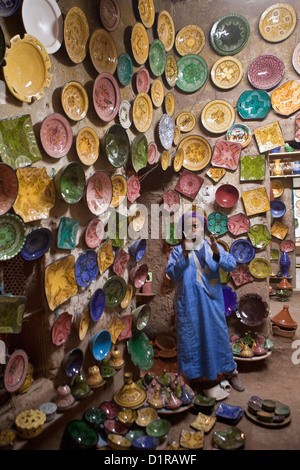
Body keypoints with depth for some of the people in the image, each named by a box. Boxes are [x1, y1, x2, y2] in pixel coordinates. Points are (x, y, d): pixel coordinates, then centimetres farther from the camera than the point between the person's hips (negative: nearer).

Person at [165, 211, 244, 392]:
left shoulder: (213, 247, 3)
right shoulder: (178, 251, 0)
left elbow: (232, 265, -8)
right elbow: (172, 275, -12)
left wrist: (217, 253, -26)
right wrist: (184, 256, -24)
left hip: (212, 300, 1)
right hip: (188, 302, -1)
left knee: (219, 334, 10)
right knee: (190, 336, 8)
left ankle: (230, 372, 29)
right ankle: (194, 374, 27)